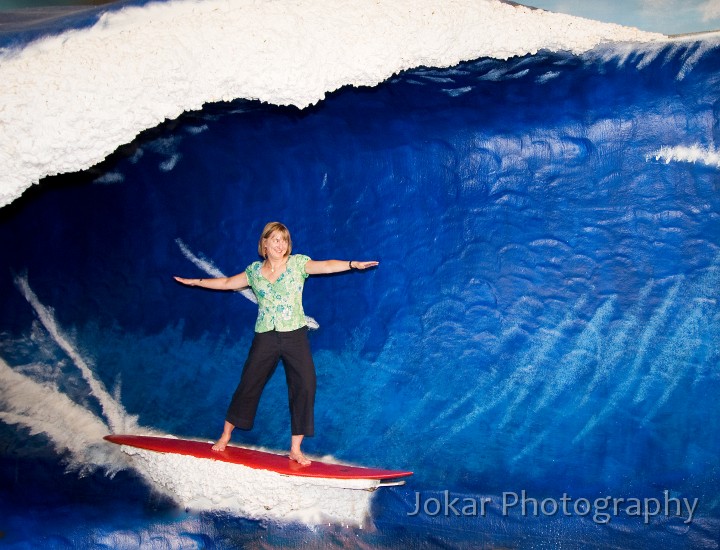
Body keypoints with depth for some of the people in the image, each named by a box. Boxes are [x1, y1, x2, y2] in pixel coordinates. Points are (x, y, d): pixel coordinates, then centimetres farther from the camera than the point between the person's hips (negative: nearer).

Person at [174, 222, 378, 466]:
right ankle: (225, 436, 29)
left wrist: (353, 264, -32)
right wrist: (195, 282, 24)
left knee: (305, 387, -9)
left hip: (295, 336, -1)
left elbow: (326, 266, -16)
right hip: (265, 338, 1)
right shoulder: (254, 270, 7)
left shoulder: (297, 263, -1)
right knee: (248, 386, 8)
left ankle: (295, 449, 4)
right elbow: (226, 283, 19)